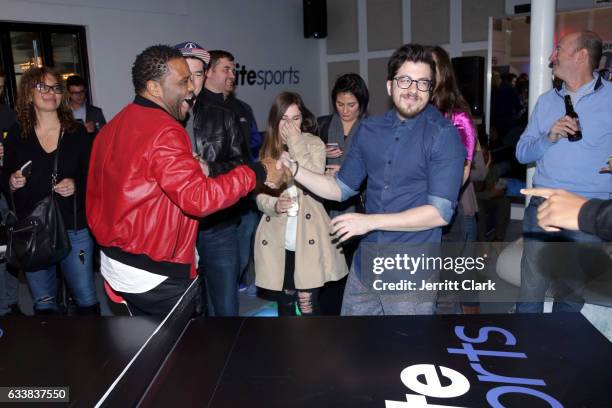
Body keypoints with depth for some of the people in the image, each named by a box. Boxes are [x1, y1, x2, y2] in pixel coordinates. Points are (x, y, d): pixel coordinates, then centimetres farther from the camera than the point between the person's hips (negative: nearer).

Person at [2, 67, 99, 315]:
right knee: (43, 305, 13)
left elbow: (92, 176, 4)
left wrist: (76, 185, -15)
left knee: (86, 299, 4)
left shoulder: (77, 133, 0)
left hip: (74, 228, -1)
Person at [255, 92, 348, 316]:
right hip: (278, 240, 3)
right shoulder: (267, 149, 8)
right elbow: (260, 195, 7)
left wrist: (296, 143, -15)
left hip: (308, 239, -3)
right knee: (284, 303, 15)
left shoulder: (314, 144, -1)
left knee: (308, 305, -2)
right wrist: (274, 204, -16)